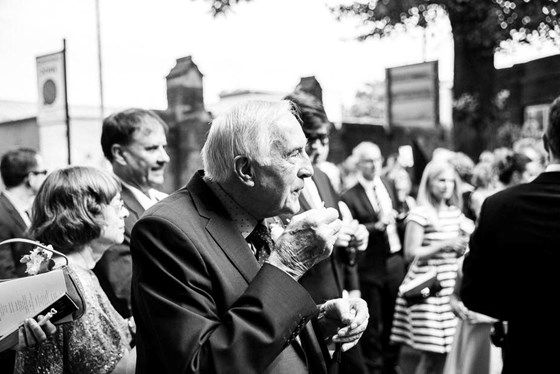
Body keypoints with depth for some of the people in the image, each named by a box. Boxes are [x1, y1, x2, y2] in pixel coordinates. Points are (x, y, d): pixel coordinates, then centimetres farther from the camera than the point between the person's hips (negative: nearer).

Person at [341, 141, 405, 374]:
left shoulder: (389, 185, 6)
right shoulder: (350, 197, -13)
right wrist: (377, 225, -24)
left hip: (395, 260, 5)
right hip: (370, 265, -5)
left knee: (394, 317, 16)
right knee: (373, 321, 7)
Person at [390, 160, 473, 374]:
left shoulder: (455, 213, 12)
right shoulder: (420, 214, -9)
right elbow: (410, 253, -13)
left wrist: (463, 245, -2)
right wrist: (443, 244, -16)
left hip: (450, 287, 6)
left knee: (445, 350, 6)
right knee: (429, 352, -5)